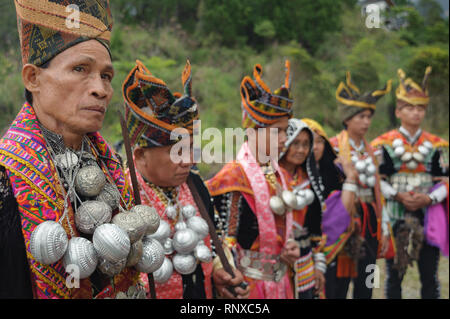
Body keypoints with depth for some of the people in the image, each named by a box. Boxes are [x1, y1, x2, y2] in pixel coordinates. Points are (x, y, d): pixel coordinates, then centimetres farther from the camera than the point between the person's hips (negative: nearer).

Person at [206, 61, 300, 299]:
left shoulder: (278, 174, 9)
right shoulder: (234, 176, -14)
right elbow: (224, 240, -15)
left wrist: (289, 248, 2)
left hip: (279, 281, 7)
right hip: (248, 285, -7)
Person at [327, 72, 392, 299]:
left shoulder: (370, 150, 13)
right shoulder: (333, 148, -7)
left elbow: (376, 190, 14)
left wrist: (383, 229, 13)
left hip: (368, 222, 6)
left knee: (365, 286, 9)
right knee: (338, 285, -2)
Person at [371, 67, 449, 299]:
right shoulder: (384, 143, 1)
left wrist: (429, 198, -14)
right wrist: (398, 196, -16)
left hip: (428, 218, 2)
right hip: (395, 218, -1)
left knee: (429, 277, 5)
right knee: (394, 275, 6)